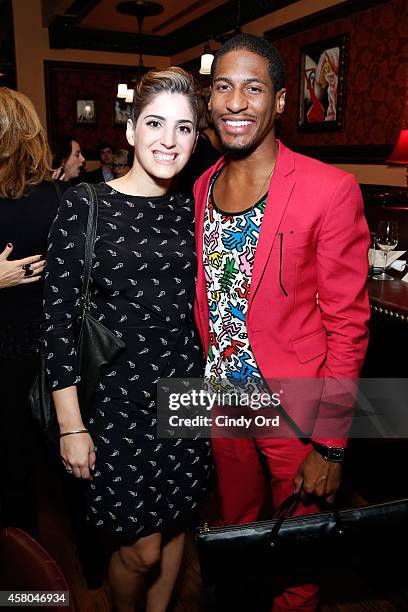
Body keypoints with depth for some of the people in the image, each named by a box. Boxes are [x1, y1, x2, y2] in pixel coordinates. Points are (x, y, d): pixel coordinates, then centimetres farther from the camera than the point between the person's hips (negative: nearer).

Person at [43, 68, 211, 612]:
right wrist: (71, 427, -10)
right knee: (140, 549, 9)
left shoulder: (189, 211, 4)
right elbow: (58, 319, -11)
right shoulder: (83, 206, -10)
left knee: (174, 525, 20)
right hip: (118, 398, -4)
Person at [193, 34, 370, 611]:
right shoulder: (203, 186, 1)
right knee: (234, 528, 28)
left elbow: (348, 326, -14)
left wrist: (330, 445, -13)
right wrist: (206, 377, 5)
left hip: (295, 410, -5)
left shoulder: (331, 190, -17)